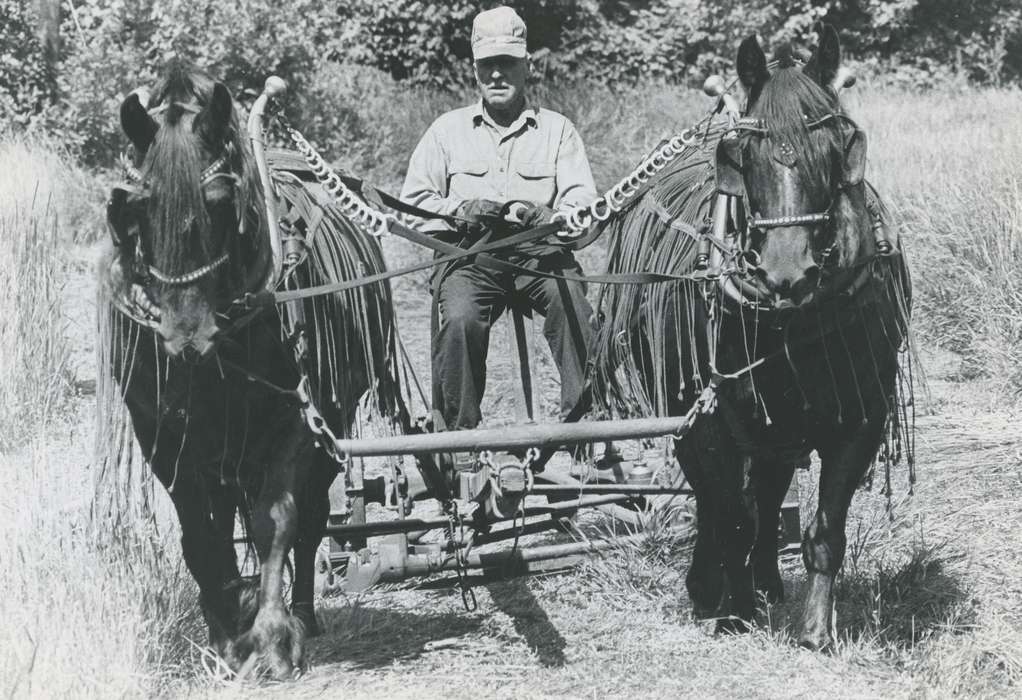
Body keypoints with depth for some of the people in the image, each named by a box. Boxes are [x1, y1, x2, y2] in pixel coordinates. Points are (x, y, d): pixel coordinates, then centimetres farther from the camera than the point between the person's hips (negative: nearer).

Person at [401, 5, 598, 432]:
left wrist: (550, 217, -19)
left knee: (571, 300, -31)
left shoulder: (557, 129, 16)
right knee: (461, 319, -30)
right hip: (469, 256, 0)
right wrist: (460, 210, -12)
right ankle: (460, 429, -18)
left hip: (539, 253, 0)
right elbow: (412, 202, 9)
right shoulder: (448, 129, 17)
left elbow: (585, 202, 5)